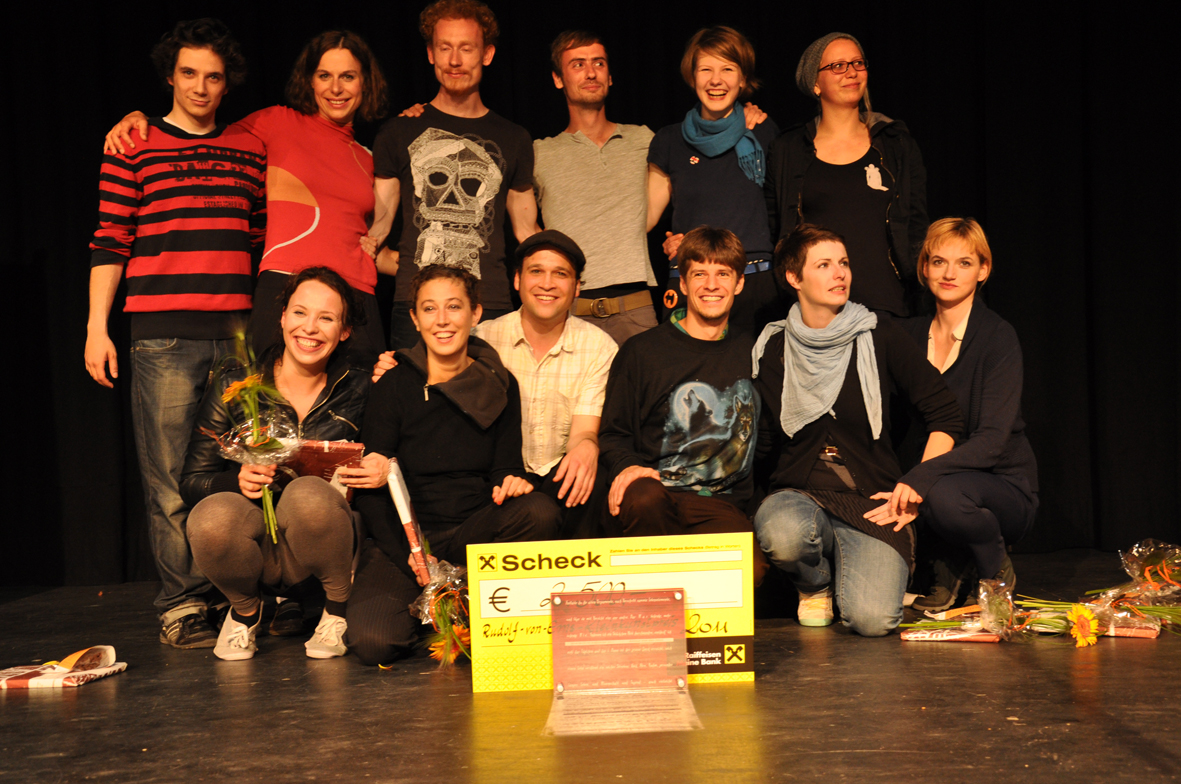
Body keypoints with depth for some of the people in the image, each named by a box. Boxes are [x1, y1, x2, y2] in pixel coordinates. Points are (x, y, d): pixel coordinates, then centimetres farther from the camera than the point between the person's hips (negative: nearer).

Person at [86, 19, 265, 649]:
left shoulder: (249, 151, 15)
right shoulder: (133, 148, 7)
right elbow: (109, 243, 4)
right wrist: (97, 327, -2)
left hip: (239, 332, 3)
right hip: (163, 336, -3)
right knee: (171, 476, -3)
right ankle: (181, 605, 5)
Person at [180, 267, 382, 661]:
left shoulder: (358, 390, 1)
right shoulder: (234, 388, 1)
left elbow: (384, 466, 5)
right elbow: (191, 481, 1)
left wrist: (386, 471, -20)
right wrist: (236, 480, -21)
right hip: (256, 547, 1)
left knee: (308, 494, -34)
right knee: (212, 517, -32)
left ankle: (339, 609, -4)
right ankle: (245, 609, 3)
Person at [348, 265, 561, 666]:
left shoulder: (499, 385, 5)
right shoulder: (396, 384, -5)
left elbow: (505, 468, 6)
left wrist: (511, 483, -21)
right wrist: (414, 564, -18)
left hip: (473, 534, 3)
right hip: (403, 536, -3)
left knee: (539, 511, -29)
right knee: (372, 641, -28)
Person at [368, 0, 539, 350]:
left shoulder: (513, 140, 14)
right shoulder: (400, 132, 10)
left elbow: (528, 233, 18)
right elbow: (373, 231, 12)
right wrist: (389, 263, -5)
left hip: (493, 308, 1)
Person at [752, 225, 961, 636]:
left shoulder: (879, 335, 2)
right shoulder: (771, 348, 4)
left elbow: (945, 414, 4)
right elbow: (761, 443, 9)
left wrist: (917, 486, -3)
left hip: (873, 503, -1)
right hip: (798, 494, 1)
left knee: (872, 619, -25)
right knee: (783, 533, -37)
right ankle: (816, 584, 2)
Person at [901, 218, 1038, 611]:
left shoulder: (997, 337, -11)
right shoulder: (911, 334, 5)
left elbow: (992, 440, -21)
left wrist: (919, 477, -35)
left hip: (1004, 486, -4)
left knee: (945, 494, -37)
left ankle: (997, 571, -3)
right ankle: (953, 564, 4)